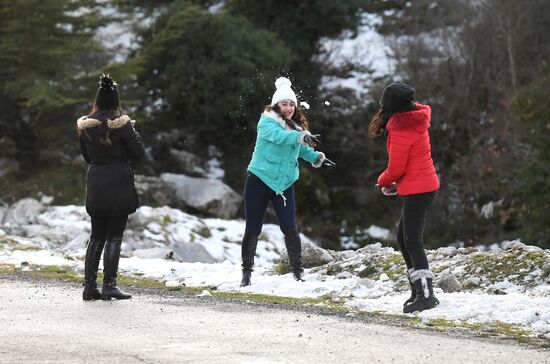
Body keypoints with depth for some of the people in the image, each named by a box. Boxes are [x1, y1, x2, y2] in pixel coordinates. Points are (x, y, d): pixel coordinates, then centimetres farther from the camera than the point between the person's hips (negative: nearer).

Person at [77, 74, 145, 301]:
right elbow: (139, 153, -8)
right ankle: (109, 285, -2)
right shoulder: (121, 124, -12)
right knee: (114, 237, 0)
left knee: (96, 236, 12)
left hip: (95, 185, 5)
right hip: (119, 184, -5)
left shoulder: (85, 125, 2)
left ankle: (89, 285, 9)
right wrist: (133, 132, 6)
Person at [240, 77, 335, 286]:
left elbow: (301, 149, 28)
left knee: (290, 228, -6)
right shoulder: (267, 122, -12)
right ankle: (247, 272, 13)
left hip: (284, 184, 4)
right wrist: (302, 137, -48)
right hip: (260, 181, -4)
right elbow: (279, 136, -34)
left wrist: (317, 158, 17)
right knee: (253, 230, 2)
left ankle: (297, 271, 0)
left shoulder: (296, 126, 8)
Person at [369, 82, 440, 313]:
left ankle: (426, 294, -19)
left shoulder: (401, 129, -18)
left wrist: (383, 181, 6)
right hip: (425, 184, 10)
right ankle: (419, 290, 19)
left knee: (412, 242, -13)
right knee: (403, 239, 16)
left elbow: (396, 168, -14)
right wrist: (394, 183, 13)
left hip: (417, 190, -10)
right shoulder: (415, 119, 10)